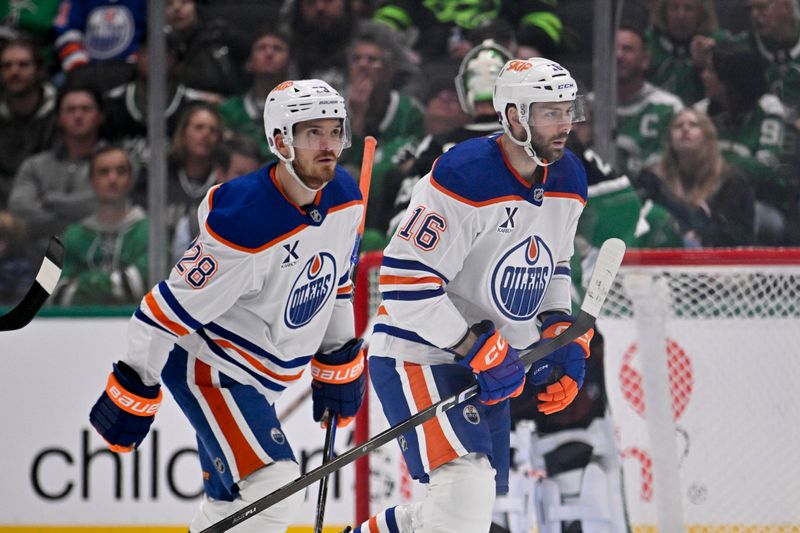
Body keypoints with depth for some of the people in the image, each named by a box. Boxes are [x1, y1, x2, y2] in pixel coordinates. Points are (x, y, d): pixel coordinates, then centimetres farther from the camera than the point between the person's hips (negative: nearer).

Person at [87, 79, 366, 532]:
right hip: (208, 369, -9)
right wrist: (135, 390, -20)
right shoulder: (244, 226, -30)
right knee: (274, 491, -21)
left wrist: (340, 361, 16)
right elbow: (169, 310, -24)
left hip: (258, 376, 9)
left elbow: (336, 284, 13)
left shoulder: (344, 198, -5)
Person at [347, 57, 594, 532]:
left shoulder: (569, 181, 3)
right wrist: (479, 349, -24)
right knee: (466, 493, -23)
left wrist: (565, 338, 4)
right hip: (417, 357, -9)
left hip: (485, 366, 9)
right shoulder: (466, 179, -24)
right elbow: (405, 283, -25)